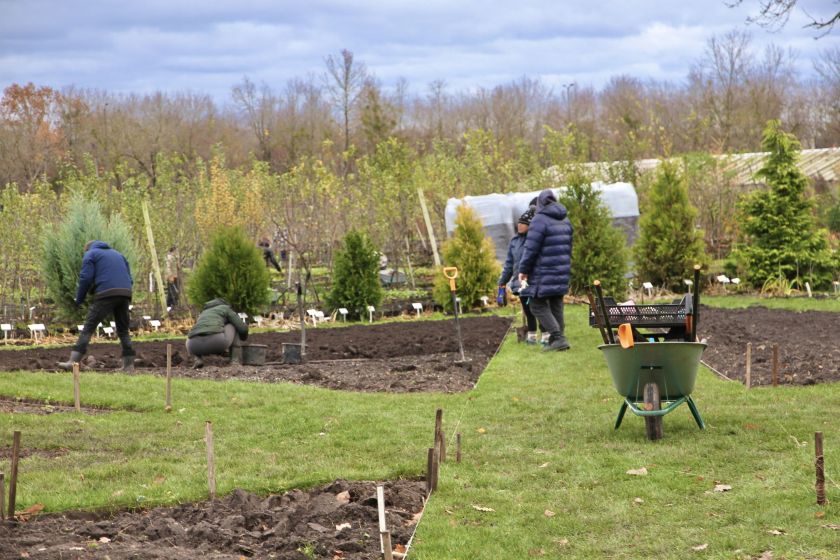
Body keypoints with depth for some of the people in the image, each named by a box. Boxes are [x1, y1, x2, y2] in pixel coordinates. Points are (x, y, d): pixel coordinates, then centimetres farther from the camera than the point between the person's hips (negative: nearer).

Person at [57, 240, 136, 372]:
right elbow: (129, 278, 22)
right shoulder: (117, 254, 30)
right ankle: (129, 365, 10)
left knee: (88, 328, -6)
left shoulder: (90, 254, 12)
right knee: (123, 330, 15)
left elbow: (86, 278, 0)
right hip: (125, 292, 5)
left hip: (106, 293, -5)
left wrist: (79, 300, 9)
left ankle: (72, 362, -13)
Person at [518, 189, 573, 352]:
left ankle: (558, 338, -12)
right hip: (562, 271, 7)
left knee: (538, 305, -2)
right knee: (556, 305, 12)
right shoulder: (565, 220, 13)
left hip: (543, 273, -7)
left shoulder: (540, 219, -13)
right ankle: (557, 339, 11)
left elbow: (531, 248, -15)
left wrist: (523, 269, -7)